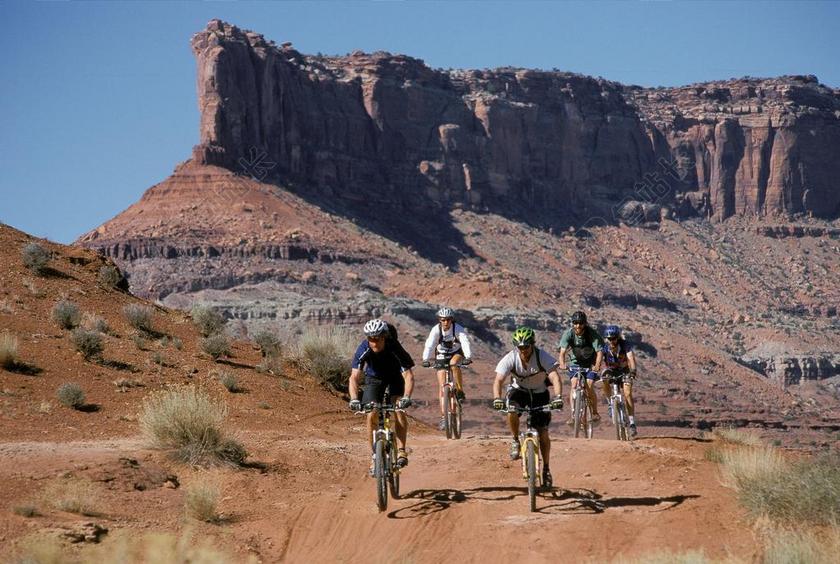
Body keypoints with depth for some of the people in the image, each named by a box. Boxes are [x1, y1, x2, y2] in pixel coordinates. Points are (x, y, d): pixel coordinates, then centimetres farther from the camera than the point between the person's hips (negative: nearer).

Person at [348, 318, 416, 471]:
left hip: (396, 377, -1)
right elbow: (354, 377, -34)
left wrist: (406, 397, -55)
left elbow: (408, 376, -39)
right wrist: (354, 399, -50)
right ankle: (374, 455, 0)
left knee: (399, 410, -23)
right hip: (374, 378, 1)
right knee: (372, 415, -13)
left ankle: (401, 451, -17)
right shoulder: (363, 350, -29)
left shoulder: (395, 348, -34)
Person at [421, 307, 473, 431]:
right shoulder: (436, 330, -23)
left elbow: (465, 342, -38)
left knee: (454, 363, -37)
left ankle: (460, 391, -19)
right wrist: (426, 360, -51)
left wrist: (468, 357, -55)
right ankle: (443, 417, -6)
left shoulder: (458, 329, -25)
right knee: (442, 386, -8)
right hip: (441, 356, 1)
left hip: (456, 353, -1)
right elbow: (429, 345, -35)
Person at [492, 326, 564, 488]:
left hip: (539, 393, 0)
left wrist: (558, 397, -52)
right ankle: (515, 441, -10)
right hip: (519, 390, 0)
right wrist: (497, 398, -47)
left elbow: (555, 377, -35)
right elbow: (498, 380, -29)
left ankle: (546, 468, 13)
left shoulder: (542, 357, -26)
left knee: (543, 433, -6)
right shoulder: (510, 358, -23)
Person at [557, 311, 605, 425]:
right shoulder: (568, 334, -19)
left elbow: (599, 351, -27)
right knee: (574, 385, -20)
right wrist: (562, 364, -47)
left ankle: (595, 413, 3)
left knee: (589, 387, -17)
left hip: (590, 364, -1)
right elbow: (562, 351, -27)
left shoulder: (592, 333, -22)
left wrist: (597, 366, -44)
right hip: (575, 363, 1)